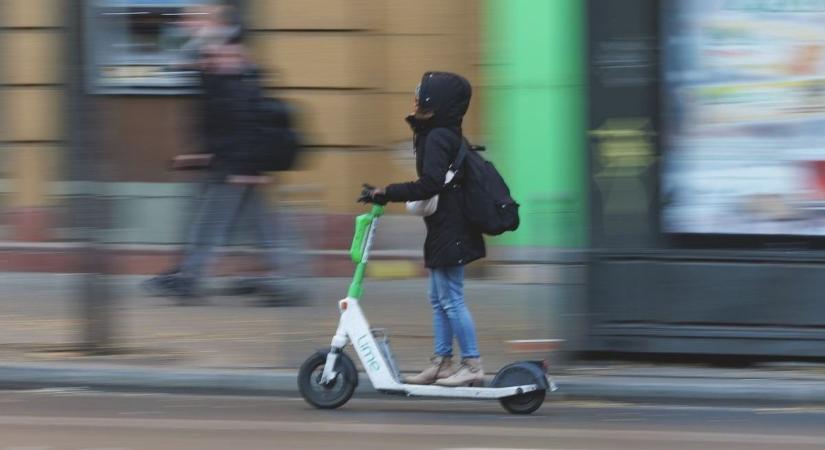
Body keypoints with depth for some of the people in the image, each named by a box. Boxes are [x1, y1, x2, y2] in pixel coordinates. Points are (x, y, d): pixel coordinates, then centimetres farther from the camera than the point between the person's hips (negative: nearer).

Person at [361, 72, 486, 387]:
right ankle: (442, 362, 20)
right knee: (439, 299, 15)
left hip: (450, 232, -11)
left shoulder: (437, 138, -17)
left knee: (451, 299, -7)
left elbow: (431, 184, -26)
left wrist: (388, 193, -24)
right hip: (444, 231, 11)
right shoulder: (447, 136, 14)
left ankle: (472, 365, -4)